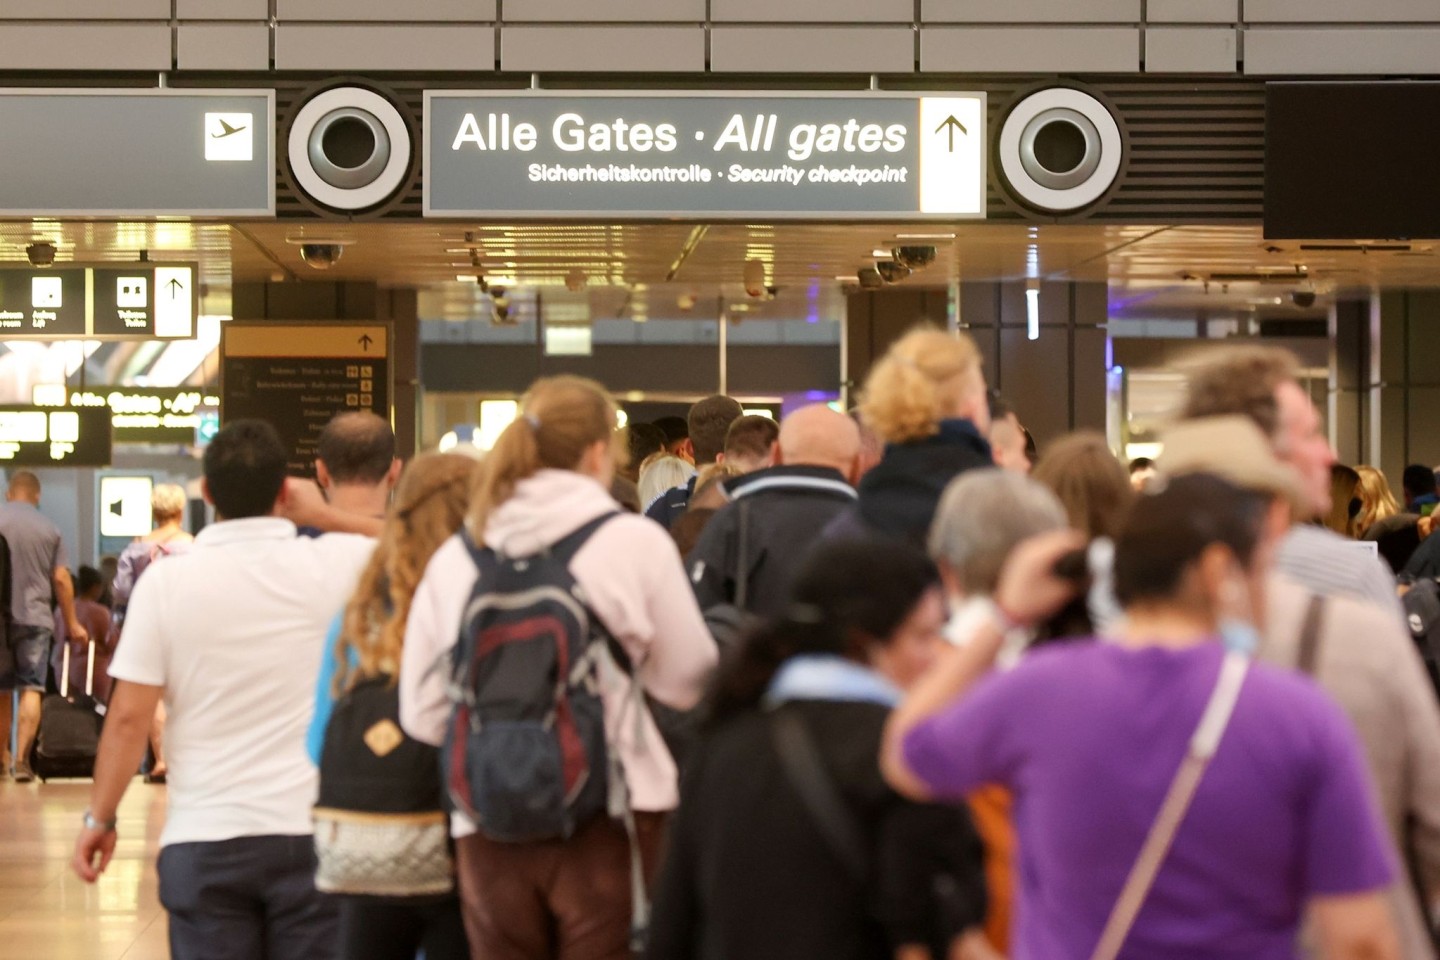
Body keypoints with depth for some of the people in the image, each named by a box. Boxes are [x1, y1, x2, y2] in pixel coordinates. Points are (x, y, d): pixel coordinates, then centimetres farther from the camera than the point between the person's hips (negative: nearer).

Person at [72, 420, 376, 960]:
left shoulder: (166, 582, -5)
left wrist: (100, 818, 6)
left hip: (203, 839, 0)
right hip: (310, 833, 0)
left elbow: (128, 719, -5)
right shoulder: (335, 565, -5)